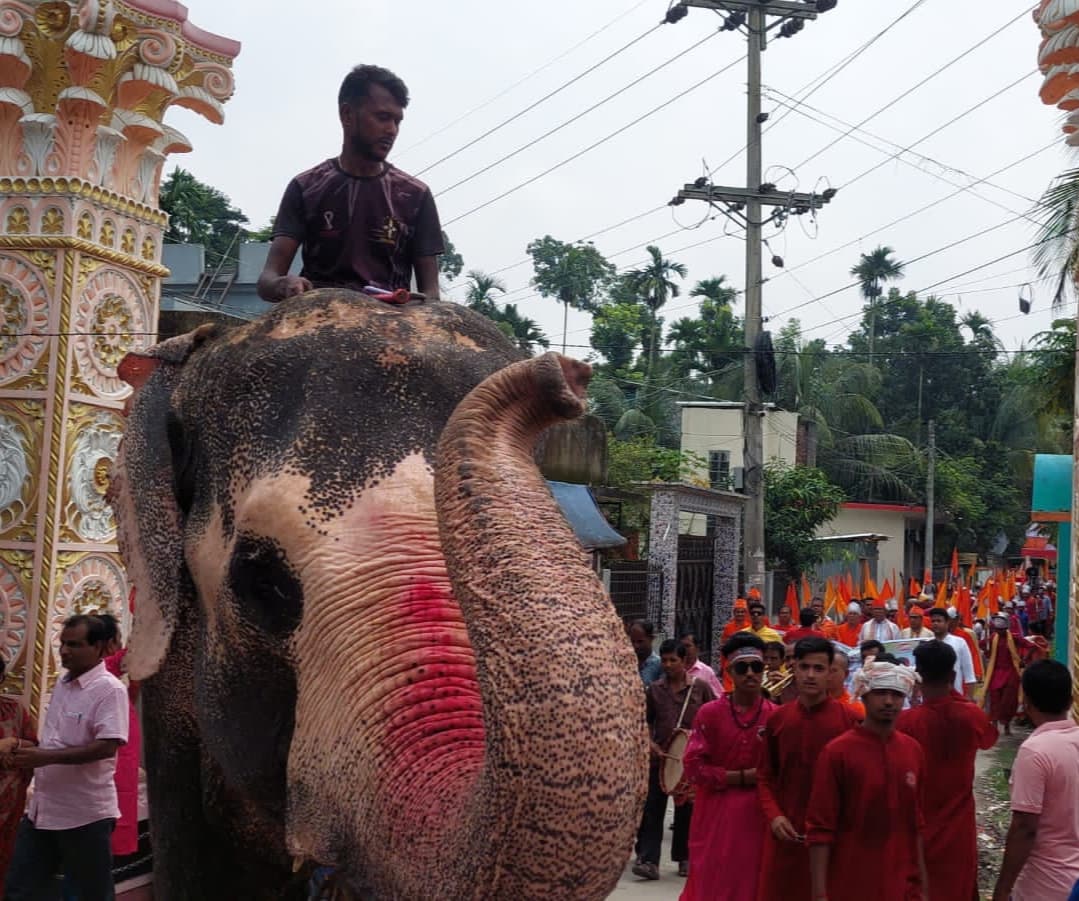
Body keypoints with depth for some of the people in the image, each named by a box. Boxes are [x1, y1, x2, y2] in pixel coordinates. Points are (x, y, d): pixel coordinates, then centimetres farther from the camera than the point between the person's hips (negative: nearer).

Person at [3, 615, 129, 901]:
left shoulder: (109, 690, -14)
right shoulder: (62, 685, 12)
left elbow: (107, 747, -24)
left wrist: (45, 757, -25)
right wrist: (29, 755, 8)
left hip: (85, 815, -8)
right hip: (42, 809, 9)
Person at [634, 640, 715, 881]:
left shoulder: (700, 688, 0)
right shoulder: (655, 689, 3)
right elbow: (646, 723, 8)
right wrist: (652, 746, -7)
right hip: (660, 758, 1)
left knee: (686, 809, 10)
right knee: (652, 809, -4)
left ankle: (684, 857, 23)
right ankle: (648, 860, -5)